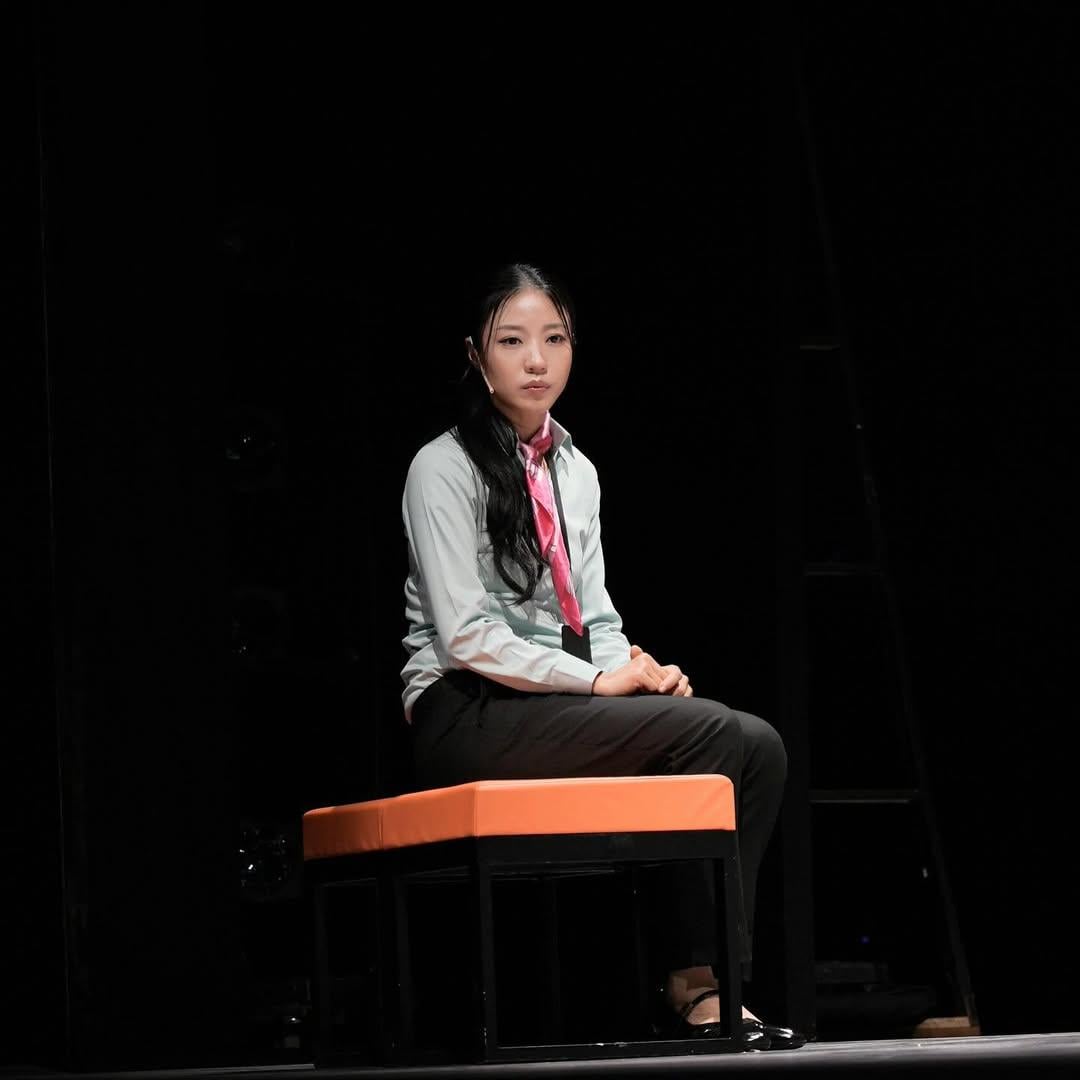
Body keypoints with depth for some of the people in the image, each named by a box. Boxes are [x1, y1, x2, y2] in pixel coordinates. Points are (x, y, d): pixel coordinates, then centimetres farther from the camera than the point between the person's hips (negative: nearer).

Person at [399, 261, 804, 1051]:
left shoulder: (575, 471, 18)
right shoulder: (444, 469, -5)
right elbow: (465, 635, -14)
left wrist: (637, 668, -6)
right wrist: (599, 680, -17)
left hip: (561, 708, 7)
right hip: (466, 717, -7)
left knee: (758, 745, -17)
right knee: (711, 731, -25)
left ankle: (713, 979, -21)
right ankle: (693, 984, -21)